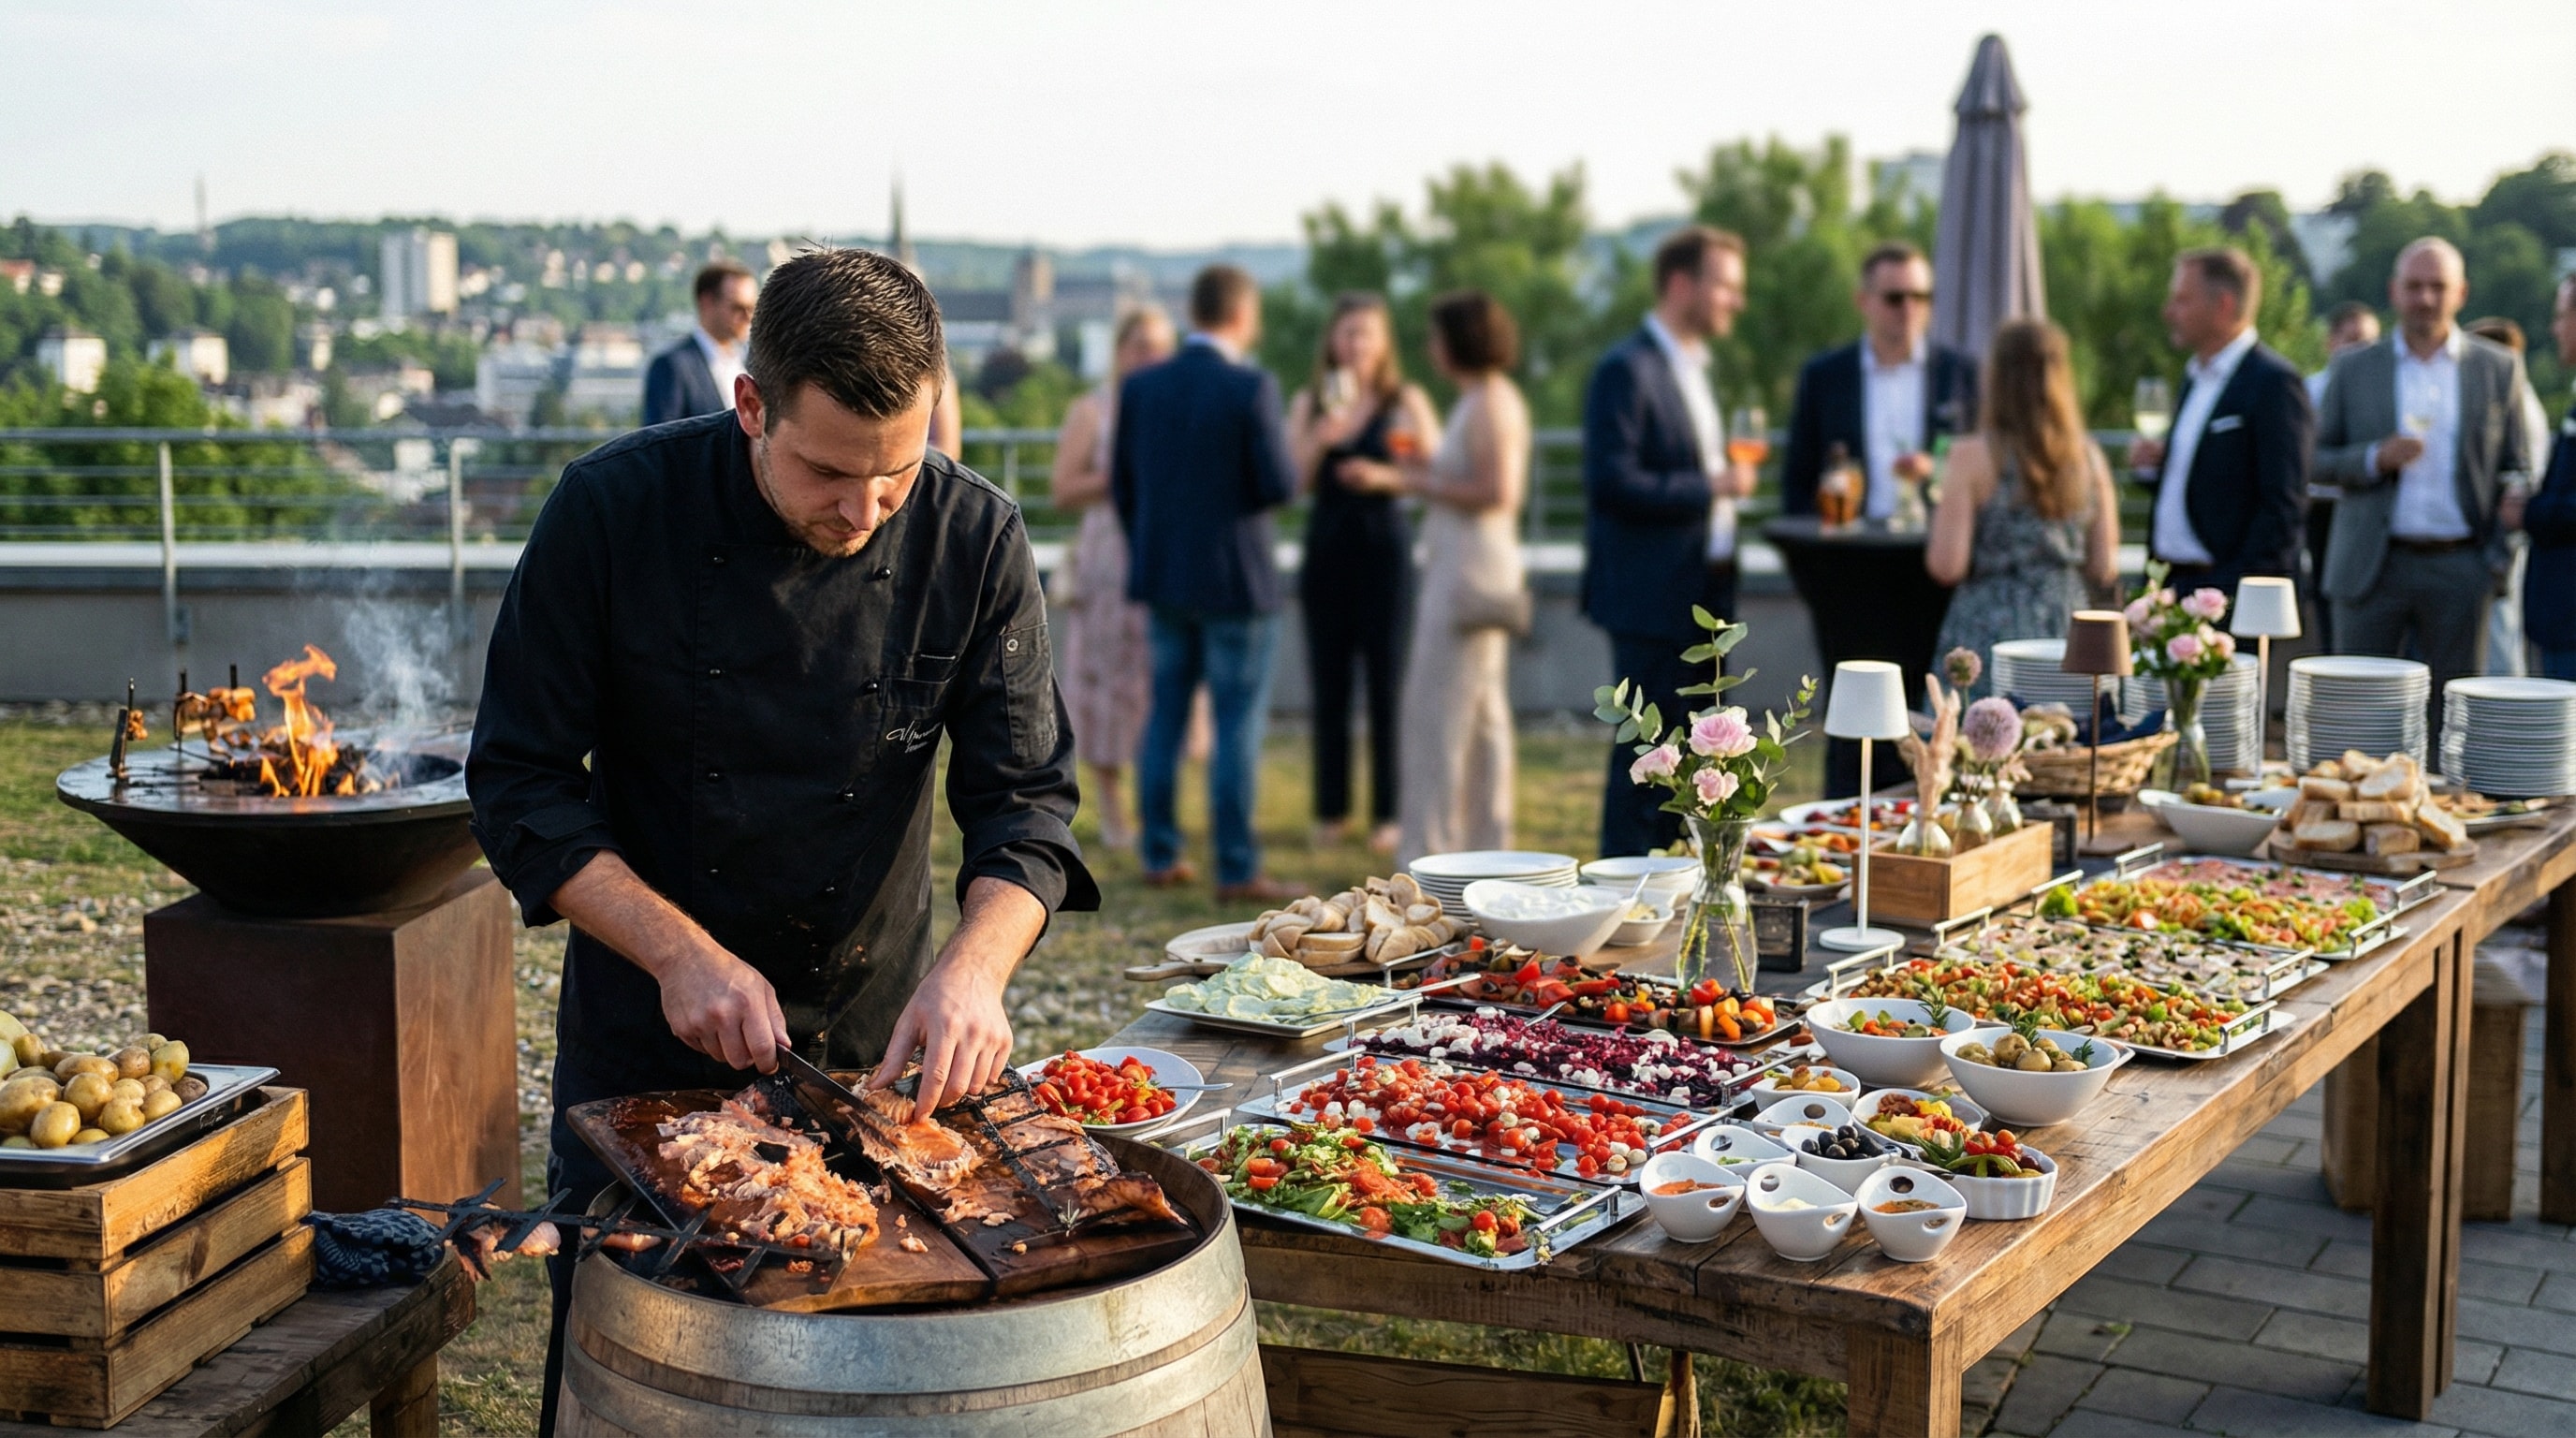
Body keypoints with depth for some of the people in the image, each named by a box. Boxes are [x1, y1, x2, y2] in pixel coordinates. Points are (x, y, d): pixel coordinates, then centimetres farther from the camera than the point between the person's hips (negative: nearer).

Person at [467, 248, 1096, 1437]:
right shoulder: (614, 511, -16)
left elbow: (1025, 798, -10)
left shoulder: (975, 539, -12)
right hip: (642, 1046, -1)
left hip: (872, 1046, 1)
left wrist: (974, 965, -28)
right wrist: (681, 952, -22)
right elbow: (521, 786, -11)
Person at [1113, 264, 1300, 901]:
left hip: (1163, 579, 5)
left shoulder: (1140, 385, 2)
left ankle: (1161, 857, 18)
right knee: (1238, 724, 1)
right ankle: (1237, 871, 2)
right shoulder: (1252, 387, -14)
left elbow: (1122, 486, 7)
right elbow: (1281, 485, -17)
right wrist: (1283, 450, 5)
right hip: (1235, 581, -5)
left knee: (1165, 716, 14)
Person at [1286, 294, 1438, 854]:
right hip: (1327, 548, 3)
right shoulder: (1309, 404, 10)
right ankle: (1332, 812, 12)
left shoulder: (1407, 402, 1)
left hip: (1385, 545, -3)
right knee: (1329, 686, 4)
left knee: (1386, 682, -3)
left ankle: (1388, 814, 3)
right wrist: (1320, 439, -13)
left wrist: (1384, 477, -17)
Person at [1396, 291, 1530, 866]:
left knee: (1441, 711, -8)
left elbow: (1497, 492, -24)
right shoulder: (1492, 398, 15)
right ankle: (1487, 845, 17)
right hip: (1468, 568, 11)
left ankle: (1429, 854, -5)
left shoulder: (1487, 404, -15)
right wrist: (1431, 474, 10)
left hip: (1468, 574, -11)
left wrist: (1429, 485, -12)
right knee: (1483, 714, 12)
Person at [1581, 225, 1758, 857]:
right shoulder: (1627, 370, -13)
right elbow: (1612, 481, -21)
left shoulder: (1692, 369, 18)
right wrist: (1710, 486, -19)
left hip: (1702, 593, 9)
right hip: (1653, 598, -9)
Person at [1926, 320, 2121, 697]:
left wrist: (1939, 516, 8)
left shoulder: (1973, 457, -7)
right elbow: (2104, 570, 6)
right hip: (2068, 635, 4)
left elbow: (1947, 567, -10)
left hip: (1986, 636, -4)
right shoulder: (2089, 458, 4)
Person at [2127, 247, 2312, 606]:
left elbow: (2281, 505, -15)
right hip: (2175, 585, 8)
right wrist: (2153, 467, 3)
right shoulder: (2195, 375, 17)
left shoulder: (2274, 382, -11)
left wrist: (2237, 593, -19)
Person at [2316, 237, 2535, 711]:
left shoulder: (2499, 369, 8)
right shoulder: (2353, 370, 7)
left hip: (2459, 568, 0)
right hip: (2373, 566, 0)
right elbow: (2317, 460, 5)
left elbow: (2516, 466, 11)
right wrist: (2375, 459, -13)